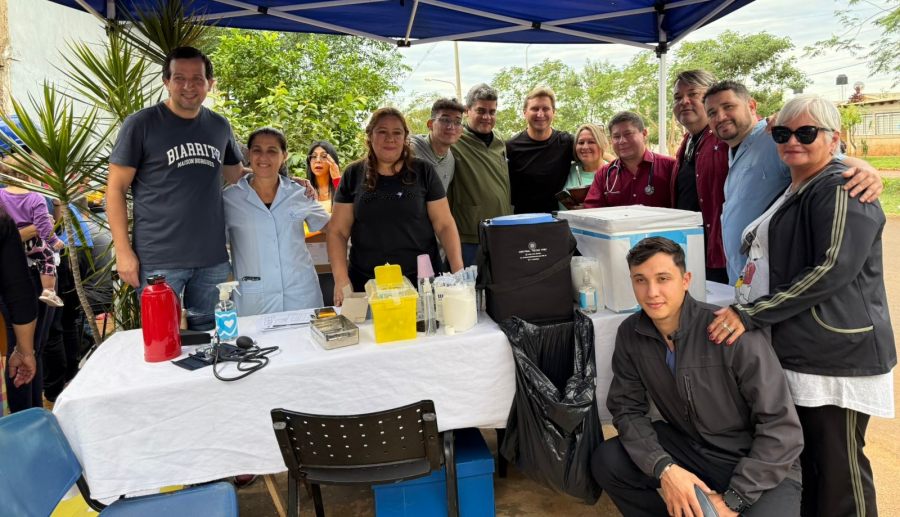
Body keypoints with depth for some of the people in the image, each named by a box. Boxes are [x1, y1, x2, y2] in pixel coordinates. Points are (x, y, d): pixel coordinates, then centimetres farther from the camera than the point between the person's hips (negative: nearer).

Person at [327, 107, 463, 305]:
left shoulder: (423, 172, 2)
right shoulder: (354, 174, 4)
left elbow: (445, 225, 0)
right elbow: (337, 232, 3)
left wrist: (458, 271, -12)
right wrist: (341, 278, -9)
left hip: (420, 281, 0)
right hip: (366, 282, 1)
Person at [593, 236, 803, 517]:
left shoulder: (732, 333, -25)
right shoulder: (630, 335, -9)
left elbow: (782, 428, -21)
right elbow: (627, 408, -4)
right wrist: (664, 468, -21)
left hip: (764, 467, -4)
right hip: (689, 448, 5)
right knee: (606, 460, -14)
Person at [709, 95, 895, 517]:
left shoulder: (842, 190, -11)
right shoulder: (791, 190, 16)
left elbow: (833, 269, -22)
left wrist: (752, 314, -22)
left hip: (837, 355, -8)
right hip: (798, 351, 9)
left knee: (838, 466, 1)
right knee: (803, 461, 16)